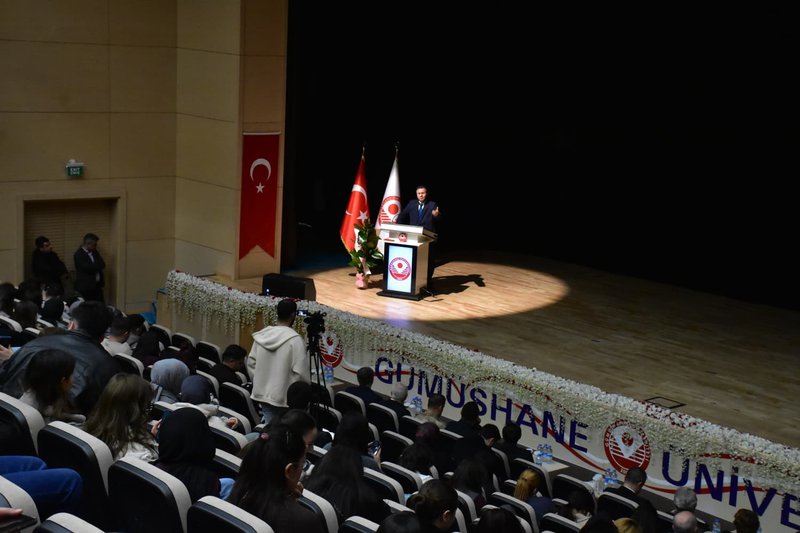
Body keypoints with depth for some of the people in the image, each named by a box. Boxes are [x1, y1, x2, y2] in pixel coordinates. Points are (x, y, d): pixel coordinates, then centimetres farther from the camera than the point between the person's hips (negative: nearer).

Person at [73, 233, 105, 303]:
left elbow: (102, 265, 7)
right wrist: (98, 266, -5)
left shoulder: (94, 252, 13)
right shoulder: (79, 255, -11)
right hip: (85, 287, -7)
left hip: (97, 286, 7)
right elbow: (88, 268, -21)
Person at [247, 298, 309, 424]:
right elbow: (301, 372, -18)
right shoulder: (294, 339, -18)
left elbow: (251, 363, 9)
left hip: (263, 394, 6)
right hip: (285, 397, -5)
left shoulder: (261, 335, 1)